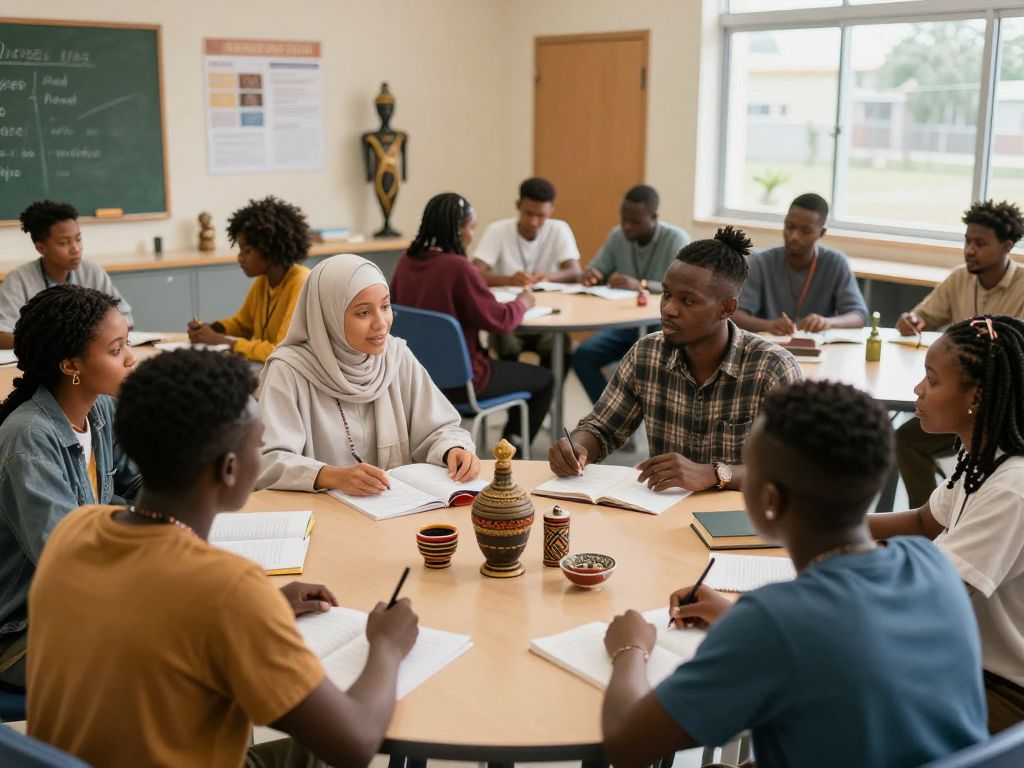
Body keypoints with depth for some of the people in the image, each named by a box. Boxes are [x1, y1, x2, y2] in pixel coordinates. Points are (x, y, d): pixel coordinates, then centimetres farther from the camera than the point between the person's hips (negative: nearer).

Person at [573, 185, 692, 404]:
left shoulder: (676, 239, -14)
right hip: (625, 324, 5)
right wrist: (590, 274, -17)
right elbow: (596, 269, 10)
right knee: (582, 356, -18)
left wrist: (641, 285, -43)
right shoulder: (617, 236, 2)